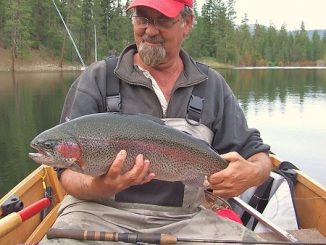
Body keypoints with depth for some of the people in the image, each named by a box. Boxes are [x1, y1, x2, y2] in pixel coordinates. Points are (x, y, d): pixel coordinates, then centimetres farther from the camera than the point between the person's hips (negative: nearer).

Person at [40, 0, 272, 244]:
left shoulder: (212, 85, 6)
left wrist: (253, 172, -15)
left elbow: (255, 152, 9)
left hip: (183, 219, 2)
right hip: (102, 212, -1)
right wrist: (98, 187, -27)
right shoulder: (97, 79, -2)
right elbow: (69, 170, -4)